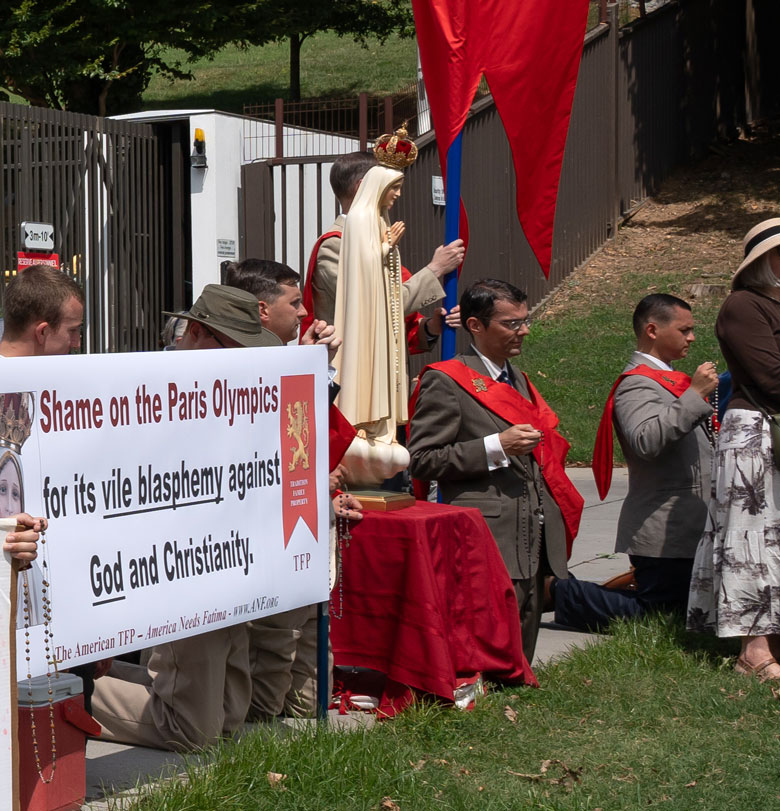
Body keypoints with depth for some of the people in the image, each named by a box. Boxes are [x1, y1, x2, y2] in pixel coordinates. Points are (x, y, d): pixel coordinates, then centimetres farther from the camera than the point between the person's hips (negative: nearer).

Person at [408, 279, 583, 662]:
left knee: (520, 656, 9)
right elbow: (422, 460, -11)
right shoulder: (445, 381, -4)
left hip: (533, 544, 8)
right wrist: (497, 447, -16)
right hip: (488, 544, -8)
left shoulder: (519, 382, 23)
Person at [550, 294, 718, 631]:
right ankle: (556, 593, 3)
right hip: (663, 534, -10)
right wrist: (695, 394, -30)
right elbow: (645, 441, -34)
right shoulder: (637, 384, -15)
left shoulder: (667, 379, 18)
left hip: (688, 526, 10)